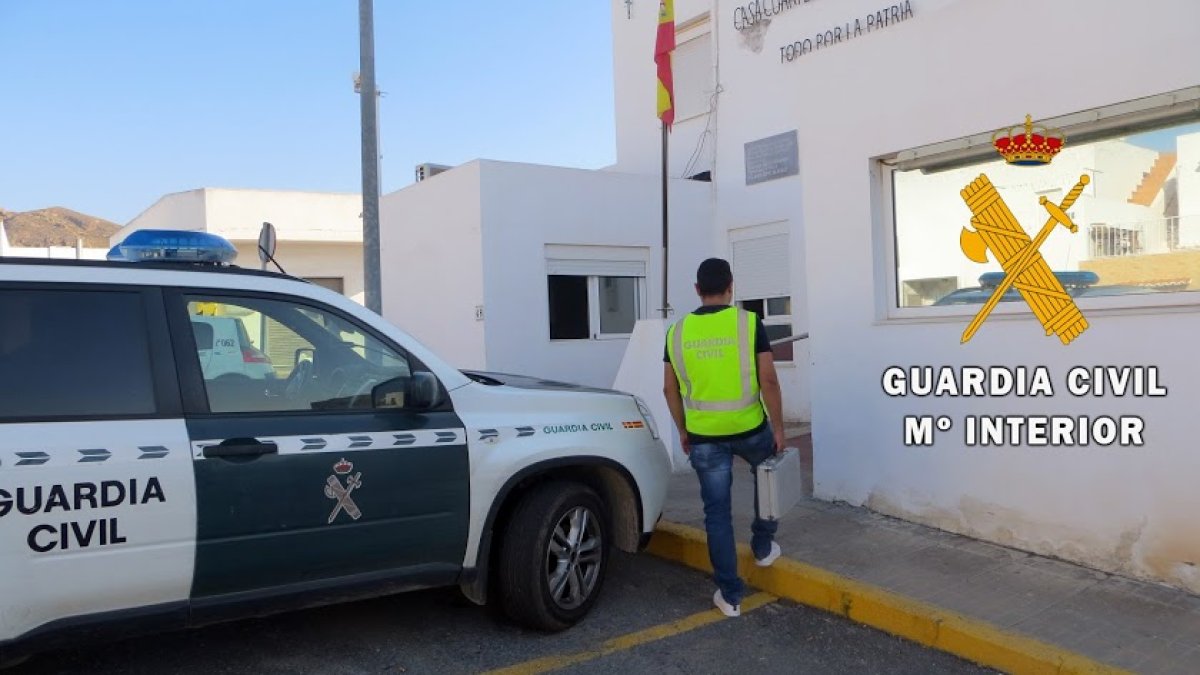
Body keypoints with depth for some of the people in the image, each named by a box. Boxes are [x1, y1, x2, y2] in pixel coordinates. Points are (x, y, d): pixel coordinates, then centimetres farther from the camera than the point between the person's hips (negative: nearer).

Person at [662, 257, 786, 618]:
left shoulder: (677, 331, 0)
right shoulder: (748, 323, -8)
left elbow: (670, 389, 4)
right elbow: (768, 381, -11)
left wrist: (683, 431, 16)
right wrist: (778, 428, 0)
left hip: (704, 436, 1)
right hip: (749, 428, -1)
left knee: (717, 512, 9)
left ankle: (730, 595, 15)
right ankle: (763, 546, 40)